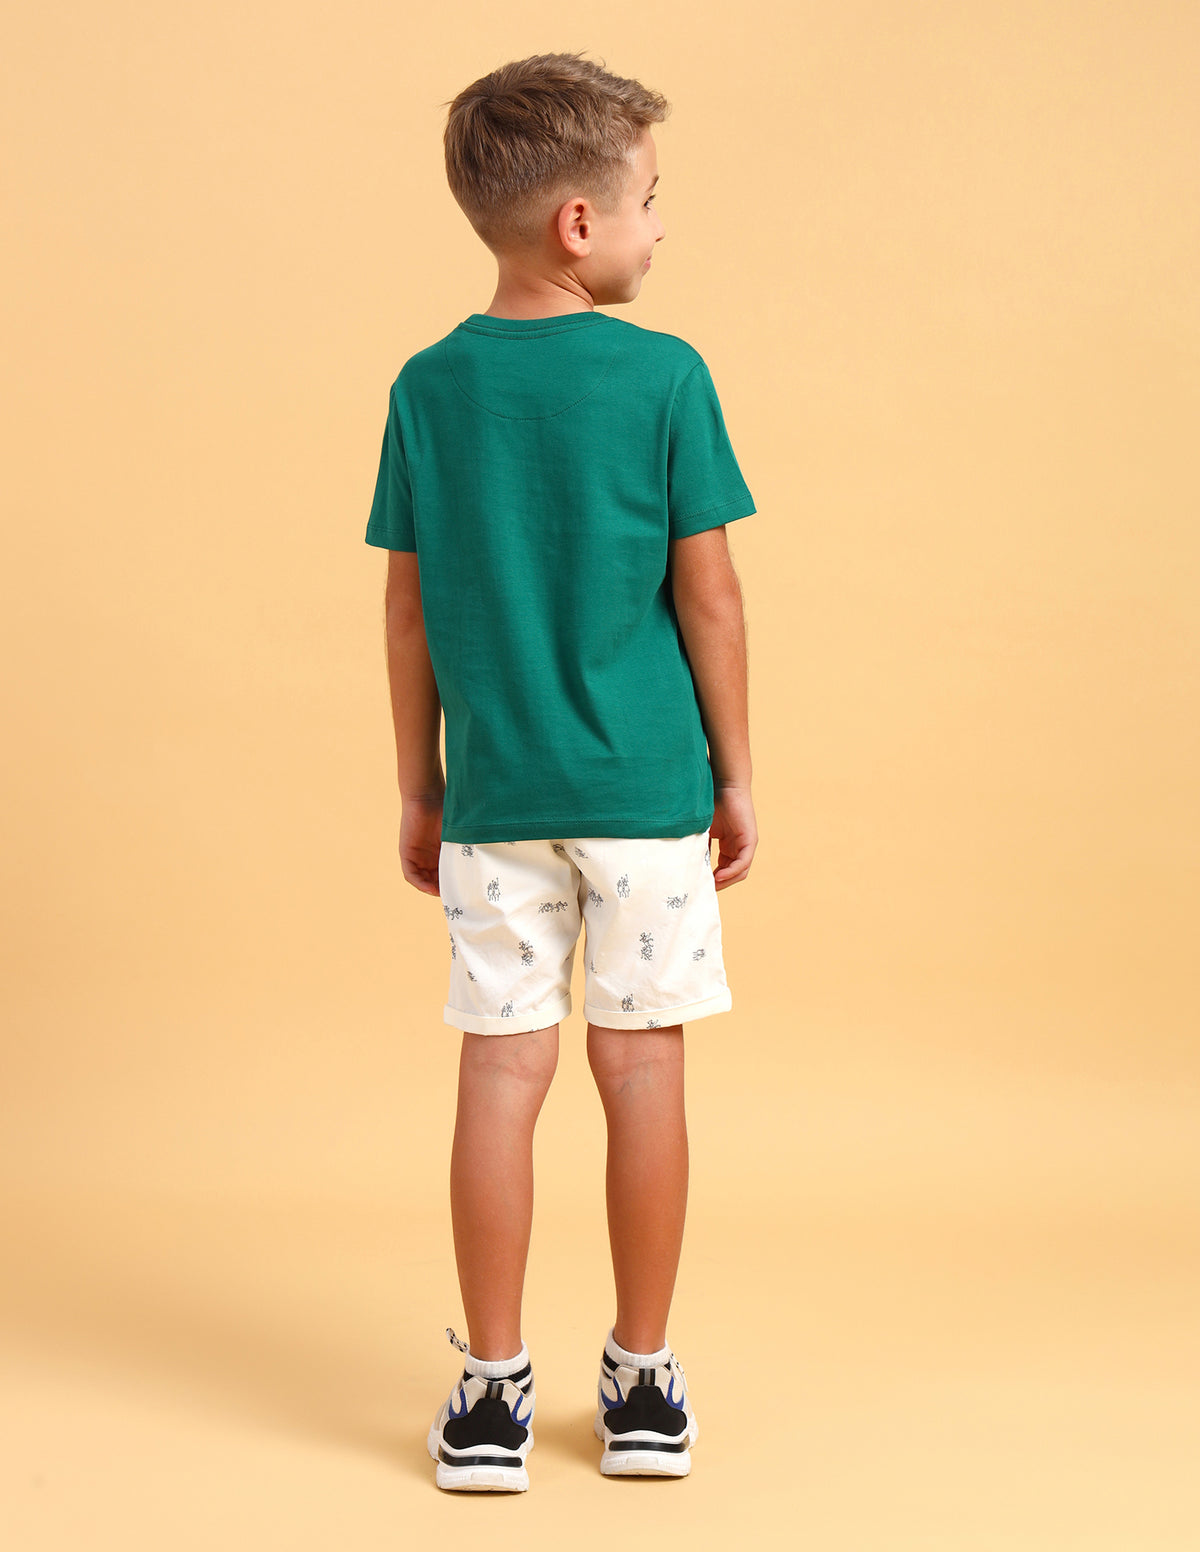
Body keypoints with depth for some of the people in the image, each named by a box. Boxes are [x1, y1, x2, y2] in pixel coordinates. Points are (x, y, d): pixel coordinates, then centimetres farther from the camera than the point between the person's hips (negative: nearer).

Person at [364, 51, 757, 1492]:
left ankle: (492, 1392, 13)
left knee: (501, 1073, 6)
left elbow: (411, 610, 4)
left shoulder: (430, 386, 1)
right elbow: (707, 594, -5)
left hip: (495, 792, 2)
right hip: (645, 783, -2)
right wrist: (735, 774, 5)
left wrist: (419, 792, 13)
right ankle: (643, 1384, 19)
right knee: (641, 1067, 7)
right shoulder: (666, 377, -7)